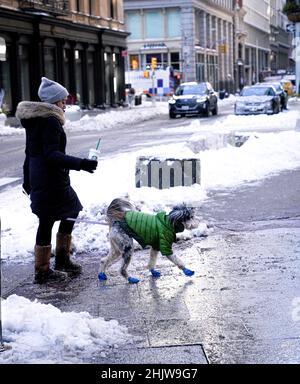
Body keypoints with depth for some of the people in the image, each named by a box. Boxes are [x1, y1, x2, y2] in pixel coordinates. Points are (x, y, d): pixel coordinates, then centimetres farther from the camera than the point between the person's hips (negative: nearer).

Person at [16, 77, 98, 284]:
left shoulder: (35, 120, 13)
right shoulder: (50, 121, -17)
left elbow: (30, 152, 20)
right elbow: (51, 155, -25)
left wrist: (28, 180, 27)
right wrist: (80, 164, -30)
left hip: (38, 179, 10)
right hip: (51, 181, -10)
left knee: (71, 213, 21)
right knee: (47, 222, -1)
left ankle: (62, 260, 28)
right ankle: (42, 271, 9)